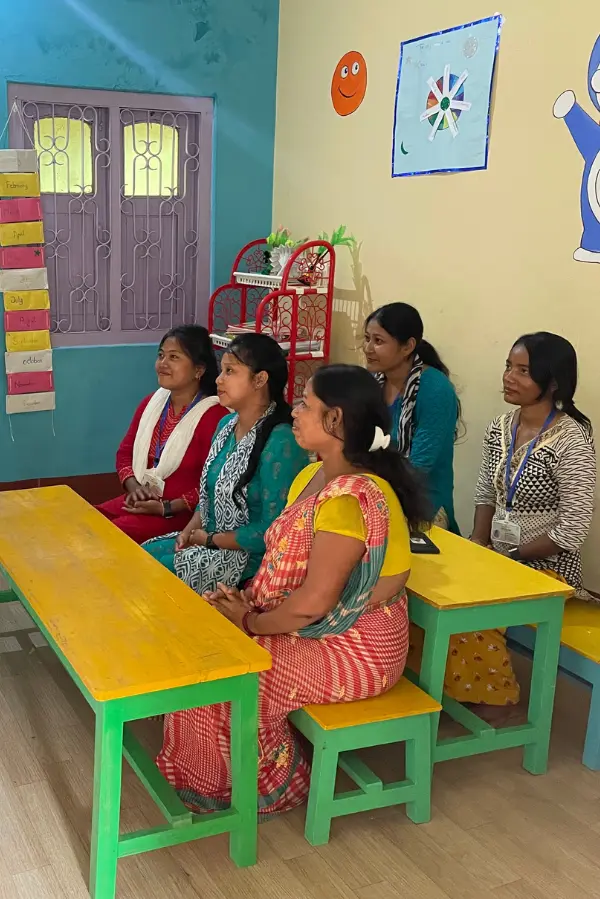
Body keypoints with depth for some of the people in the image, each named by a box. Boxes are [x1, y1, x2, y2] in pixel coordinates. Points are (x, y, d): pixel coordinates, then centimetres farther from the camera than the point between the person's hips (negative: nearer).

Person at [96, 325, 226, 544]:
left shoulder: (213, 415, -16)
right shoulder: (152, 403, 10)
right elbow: (125, 452, 14)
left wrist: (166, 508, -21)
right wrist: (134, 487, -6)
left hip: (181, 513, -7)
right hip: (141, 502, 8)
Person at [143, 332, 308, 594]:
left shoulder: (280, 442, -22)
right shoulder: (226, 424, 7)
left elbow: (271, 532, -23)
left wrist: (210, 539, -12)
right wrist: (189, 530, -2)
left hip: (250, 556, -8)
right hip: (207, 539, 8)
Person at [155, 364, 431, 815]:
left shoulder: (350, 498, -28)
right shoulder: (313, 476, 4)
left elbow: (313, 602, -28)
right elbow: (285, 562, 11)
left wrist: (249, 621, -14)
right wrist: (246, 599, -6)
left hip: (354, 650, -9)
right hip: (318, 628, 9)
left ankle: (269, 786, 12)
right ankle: (208, 778, 19)